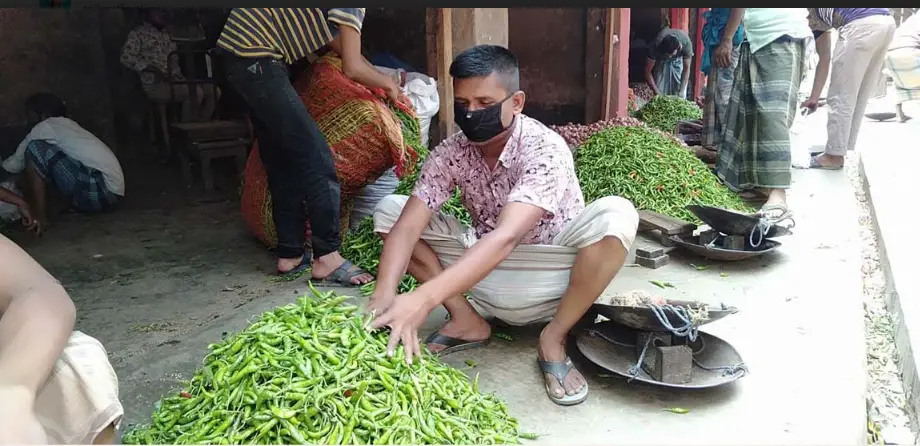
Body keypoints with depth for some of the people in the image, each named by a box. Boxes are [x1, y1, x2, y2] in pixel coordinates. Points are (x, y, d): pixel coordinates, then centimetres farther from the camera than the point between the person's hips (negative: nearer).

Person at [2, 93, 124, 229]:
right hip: (110, 191, 10)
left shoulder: (46, 126, 1)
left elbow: (16, 164, 10)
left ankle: (39, 217, -6)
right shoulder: (67, 125, 25)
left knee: (35, 149, -8)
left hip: (99, 190, -9)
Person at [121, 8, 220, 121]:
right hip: (155, 84, -7)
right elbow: (126, 57, -12)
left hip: (176, 80, 7)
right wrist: (155, 71, -21)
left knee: (214, 91, -9)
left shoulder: (167, 33, 21)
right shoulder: (137, 34, 1)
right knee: (195, 92, -29)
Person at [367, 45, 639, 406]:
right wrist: (383, 296, -41)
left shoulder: (545, 150, -26)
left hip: (547, 276, -4)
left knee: (615, 215, -33)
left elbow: (506, 237, -40)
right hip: (483, 272, 4)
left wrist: (422, 299, -51)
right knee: (389, 209, -8)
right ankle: (466, 320, -5)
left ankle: (553, 338, -15)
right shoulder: (450, 153, -11)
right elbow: (408, 225, -22)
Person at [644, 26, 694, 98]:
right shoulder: (656, 46, -39)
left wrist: (681, 91, -29)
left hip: (678, 60, 1)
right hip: (661, 60, 0)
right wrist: (657, 92, -32)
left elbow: (686, 68, -24)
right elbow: (648, 71, -29)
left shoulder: (686, 43, -37)